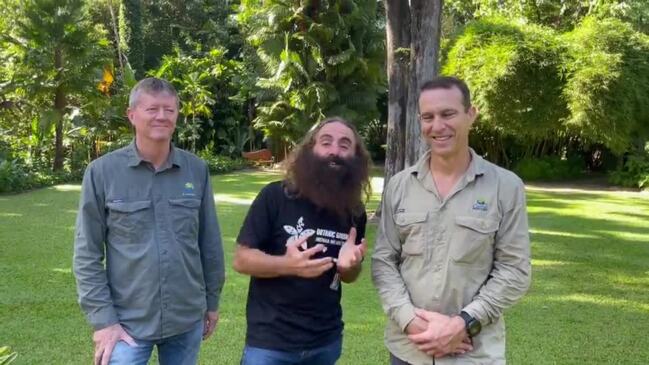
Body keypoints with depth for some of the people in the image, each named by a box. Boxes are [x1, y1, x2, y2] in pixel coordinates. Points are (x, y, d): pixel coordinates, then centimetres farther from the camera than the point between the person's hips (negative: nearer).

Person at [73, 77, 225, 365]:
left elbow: (210, 243, 7)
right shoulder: (102, 172, -7)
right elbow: (87, 254, -5)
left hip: (187, 320, 3)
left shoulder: (197, 170, 0)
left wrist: (212, 301, 11)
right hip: (128, 322, -2)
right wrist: (103, 319, -9)